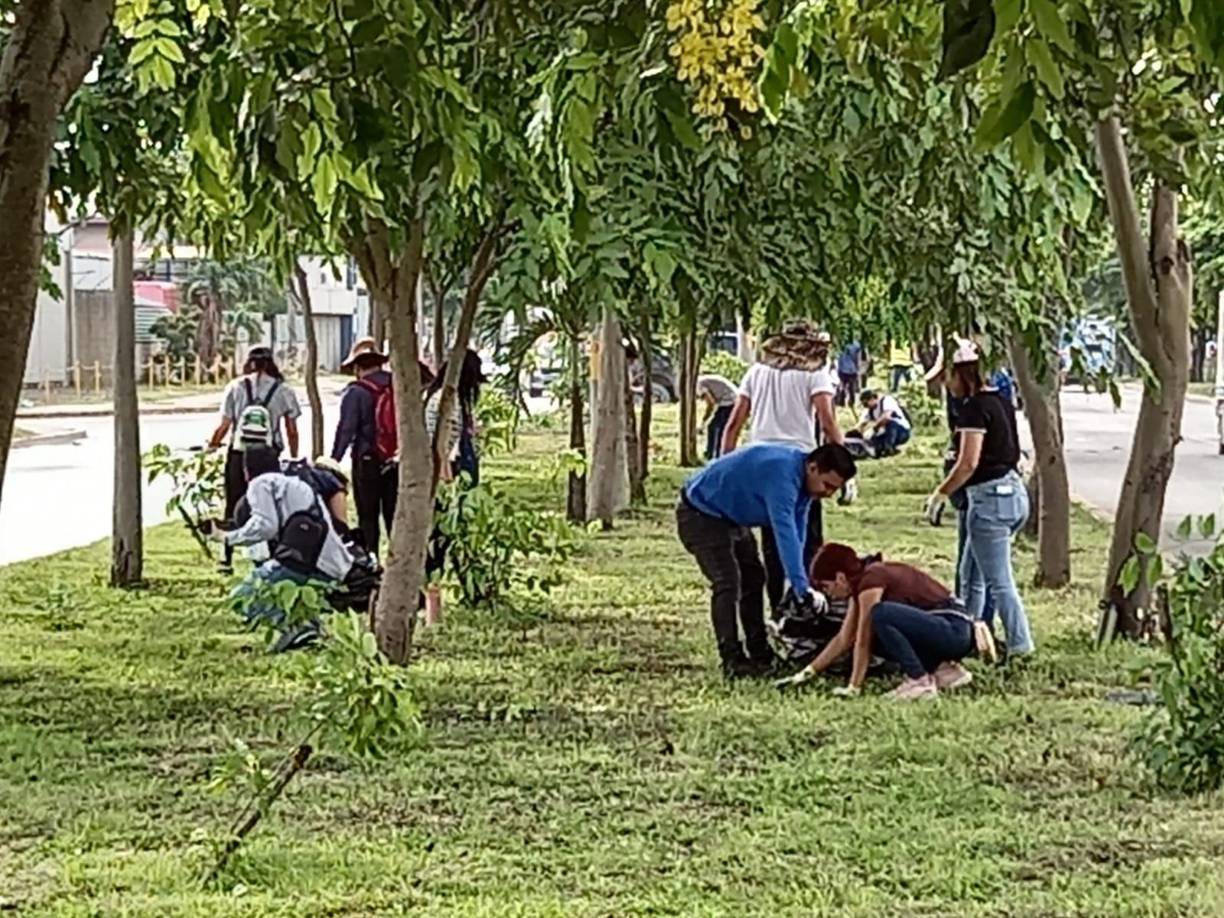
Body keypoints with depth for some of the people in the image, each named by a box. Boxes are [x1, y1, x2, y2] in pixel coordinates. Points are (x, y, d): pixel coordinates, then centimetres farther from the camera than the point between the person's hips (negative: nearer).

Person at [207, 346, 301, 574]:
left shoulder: (236, 387, -2)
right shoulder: (283, 391, 0)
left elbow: (223, 427, -4)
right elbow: (292, 431, 2)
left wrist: (211, 446, 13)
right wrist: (294, 459, 14)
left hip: (238, 455, 0)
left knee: (233, 506, 9)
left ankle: (227, 559, 11)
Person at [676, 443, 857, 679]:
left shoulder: (802, 478, -4)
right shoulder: (782, 473, -35)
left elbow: (796, 535, 1)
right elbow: (784, 534, -41)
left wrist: (799, 584, -3)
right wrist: (802, 588, -44)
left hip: (731, 516, 11)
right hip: (701, 515, -11)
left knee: (753, 579, 14)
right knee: (727, 584, -19)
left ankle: (760, 656, 21)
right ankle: (732, 662, -18)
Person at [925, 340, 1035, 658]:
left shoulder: (973, 409, -15)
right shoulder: (1000, 402, 13)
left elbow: (969, 463, -20)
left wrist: (941, 494, -10)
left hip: (990, 497, -10)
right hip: (1014, 490, 10)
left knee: (999, 581, -4)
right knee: (970, 575, 18)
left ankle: (1020, 646, -2)